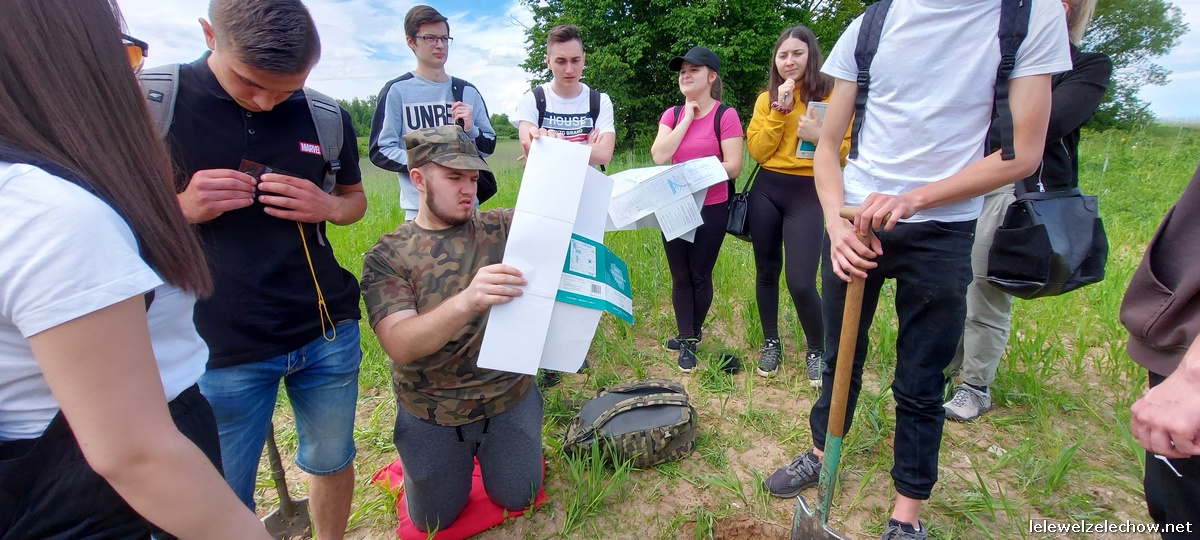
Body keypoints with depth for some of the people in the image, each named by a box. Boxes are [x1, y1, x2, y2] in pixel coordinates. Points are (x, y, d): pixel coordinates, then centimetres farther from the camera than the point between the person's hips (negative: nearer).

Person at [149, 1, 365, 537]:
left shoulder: (326, 117, 0)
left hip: (328, 331, 2)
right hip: (220, 347, -2)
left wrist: (325, 205, -10)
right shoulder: (149, 101, -7)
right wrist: (182, 208, -19)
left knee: (332, 460, 19)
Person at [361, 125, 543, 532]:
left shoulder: (500, 228, -7)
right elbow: (399, 345, -26)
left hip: (509, 398, 1)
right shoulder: (386, 256, -13)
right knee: (435, 520, 15)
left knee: (518, 499, 12)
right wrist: (466, 302, -44)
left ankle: (485, 448, 39)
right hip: (430, 413, 0)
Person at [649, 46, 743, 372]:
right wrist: (687, 118, -8)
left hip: (711, 208, -4)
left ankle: (690, 336, 28)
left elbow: (733, 167, -14)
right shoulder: (672, 114, 7)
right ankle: (687, 340, 23)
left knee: (700, 276, 8)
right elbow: (659, 156, -9)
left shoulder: (725, 115, -8)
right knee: (680, 277, 9)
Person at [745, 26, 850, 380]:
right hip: (766, 190, 4)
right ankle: (771, 344, 29)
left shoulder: (833, 94, 0)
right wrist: (779, 110, -9)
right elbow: (756, 151, -1)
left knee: (800, 282, -10)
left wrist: (819, 137, -21)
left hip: (808, 193, -3)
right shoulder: (767, 98, 9)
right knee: (766, 271, 10)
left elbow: (846, 150, -3)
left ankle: (816, 350, 17)